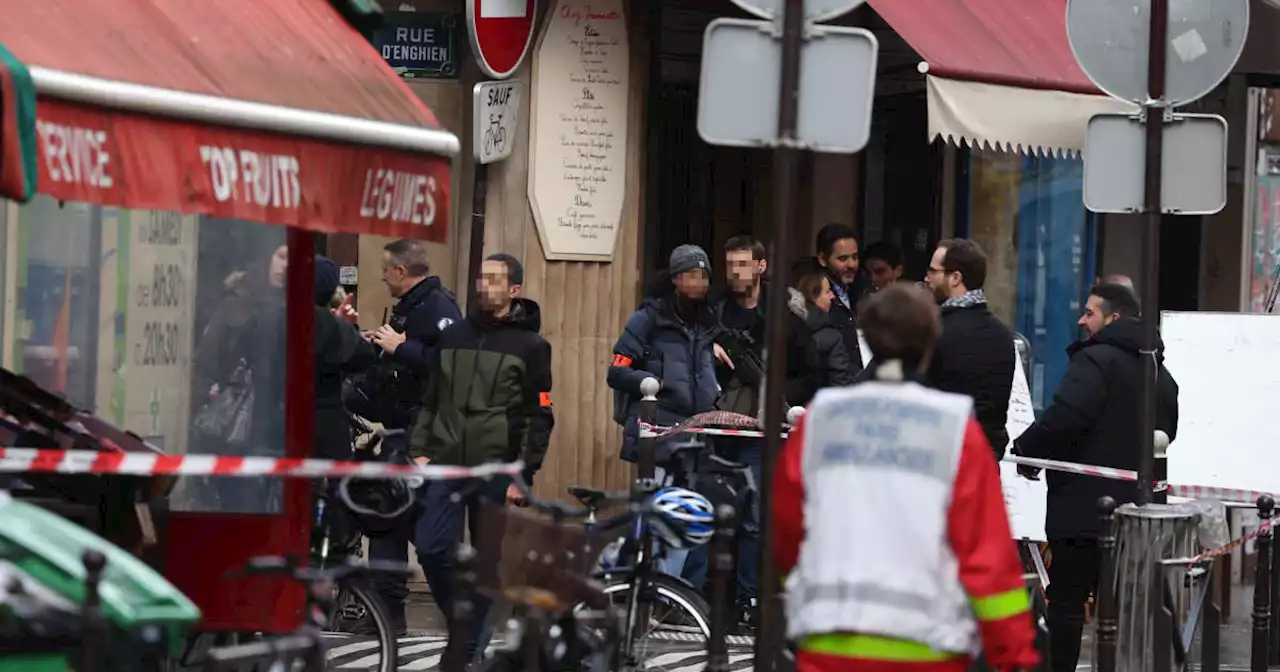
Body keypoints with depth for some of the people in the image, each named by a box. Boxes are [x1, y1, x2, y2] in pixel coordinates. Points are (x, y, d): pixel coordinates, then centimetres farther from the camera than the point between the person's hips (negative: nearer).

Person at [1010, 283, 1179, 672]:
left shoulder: (1097, 359, -12)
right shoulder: (1160, 373, 17)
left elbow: (1063, 418, -23)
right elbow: (1166, 433, 25)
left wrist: (1024, 451, -10)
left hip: (1084, 507, -8)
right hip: (1133, 506, 8)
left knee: (1066, 600, -5)